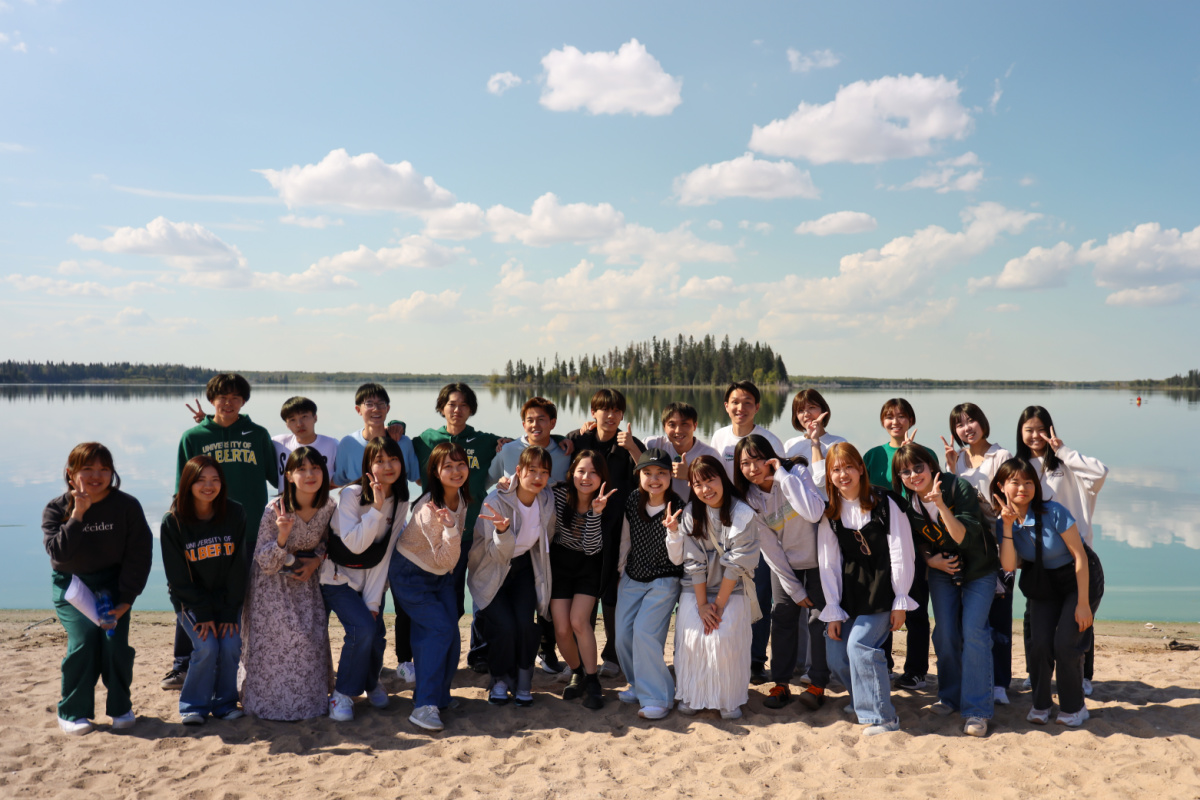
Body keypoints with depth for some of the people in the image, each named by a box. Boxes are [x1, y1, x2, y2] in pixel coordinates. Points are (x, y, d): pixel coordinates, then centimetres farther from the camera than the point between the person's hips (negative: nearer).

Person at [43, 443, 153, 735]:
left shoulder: (127, 506, -10)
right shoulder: (56, 509, -7)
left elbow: (138, 555, -9)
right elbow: (58, 553, -20)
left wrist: (126, 599, -14)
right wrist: (77, 516, -27)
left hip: (112, 582, 0)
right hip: (70, 583, 0)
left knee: (115, 638, -16)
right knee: (84, 638, -18)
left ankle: (120, 707, 7)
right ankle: (72, 712, 2)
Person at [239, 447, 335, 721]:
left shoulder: (330, 507, -13)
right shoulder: (274, 511, -24)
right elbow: (266, 564, -21)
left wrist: (316, 560, -11)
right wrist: (282, 536, -38)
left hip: (306, 581, 3)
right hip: (273, 585, -3)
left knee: (313, 638, -3)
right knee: (278, 639, -10)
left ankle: (309, 698, 18)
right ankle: (274, 700, 12)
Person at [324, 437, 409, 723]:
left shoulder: (401, 503, -4)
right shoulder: (351, 495, -19)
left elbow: (384, 555, -5)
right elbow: (355, 544, -27)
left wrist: (373, 600, -9)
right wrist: (376, 507, -33)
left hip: (371, 579, 4)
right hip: (338, 578, -4)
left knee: (377, 635, -7)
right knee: (362, 627, -21)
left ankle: (371, 681, 26)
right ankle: (343, 693, 1)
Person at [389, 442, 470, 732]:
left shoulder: (461, 497, -5)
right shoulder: (429, 509, -28)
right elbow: (446, 560, -28)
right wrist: (450, 527, -40)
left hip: (440, 576, 7)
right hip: (411, 574, -7)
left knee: (449, 634, -3)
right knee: (439, 628, -20)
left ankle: (439, 696, 16)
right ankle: (425, 705, -16)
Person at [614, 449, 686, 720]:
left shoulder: (678, 508, -17)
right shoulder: (632, 501, -5)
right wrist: (621, 567, 17)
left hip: (664, 581, -5)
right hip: (632, 578, 5)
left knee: (644, 632, -18)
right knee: (622, 635, 4)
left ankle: (657, 697, -4)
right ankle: (639, 685, 27)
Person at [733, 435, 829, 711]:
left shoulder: (797, 471, -22)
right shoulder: (750, 497, -11)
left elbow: (814, 513, -40)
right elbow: (769, 547, -8)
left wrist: (782, 475, -36)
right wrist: (794, 589, -7)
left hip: (817, 559, -3)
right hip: (784, 564, 3)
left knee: (819, 619, -2)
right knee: (782, 617, 1)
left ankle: (818, 685, 9)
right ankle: (781, 683, 12)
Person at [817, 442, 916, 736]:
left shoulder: (884, 503, -8)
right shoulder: (830, 513, 4)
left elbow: (901, 554, -6)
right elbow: (828, 563, 4)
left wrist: (900, 602, -8)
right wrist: (832, 611, 0)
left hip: (882, 590, -5)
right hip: (849, 591, 5)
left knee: (860, 645, -19)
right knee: (835, 656, 1)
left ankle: (881, 717, -5)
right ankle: (862, 700, 30)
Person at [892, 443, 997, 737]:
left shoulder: (959, 487, -22)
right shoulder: (905, 504, -9)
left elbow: (965, 537, -29)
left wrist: (941, 505, -41)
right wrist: (929, 559, -10)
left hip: (978, 571, -4)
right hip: (941, 572, 4)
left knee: (973, 632, -15)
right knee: (945, 634, 1)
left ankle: (977, 709, -6)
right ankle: (951, 696, 23)